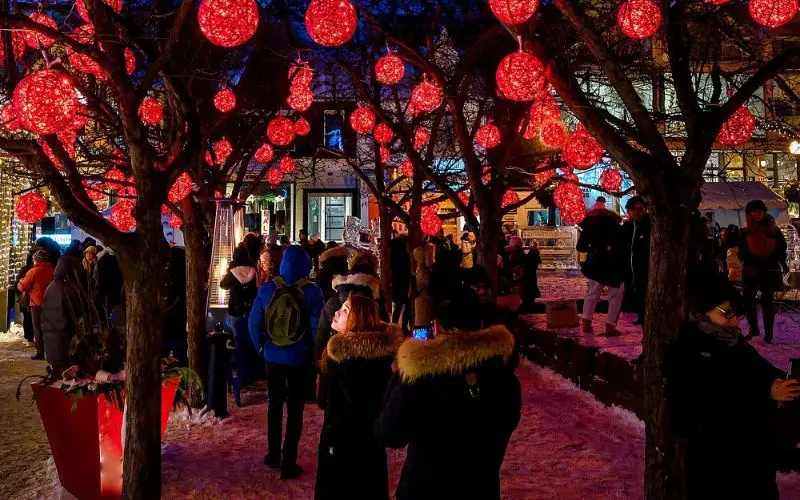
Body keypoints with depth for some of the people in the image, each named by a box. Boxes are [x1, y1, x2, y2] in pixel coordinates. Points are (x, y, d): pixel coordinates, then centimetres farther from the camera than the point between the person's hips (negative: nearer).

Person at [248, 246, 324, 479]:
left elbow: (254, 322, -4)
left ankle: (273, 455, 31)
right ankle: (288, 463, 12)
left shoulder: (267, 288, -6)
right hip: (299, 359, -2)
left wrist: (261, 347, 9)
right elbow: (316, 327, -14)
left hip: (273, 356, 3)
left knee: (275, 404, 20)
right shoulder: (312, 291, -13)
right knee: (295, 408, 8)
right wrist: (314, 352, 1)